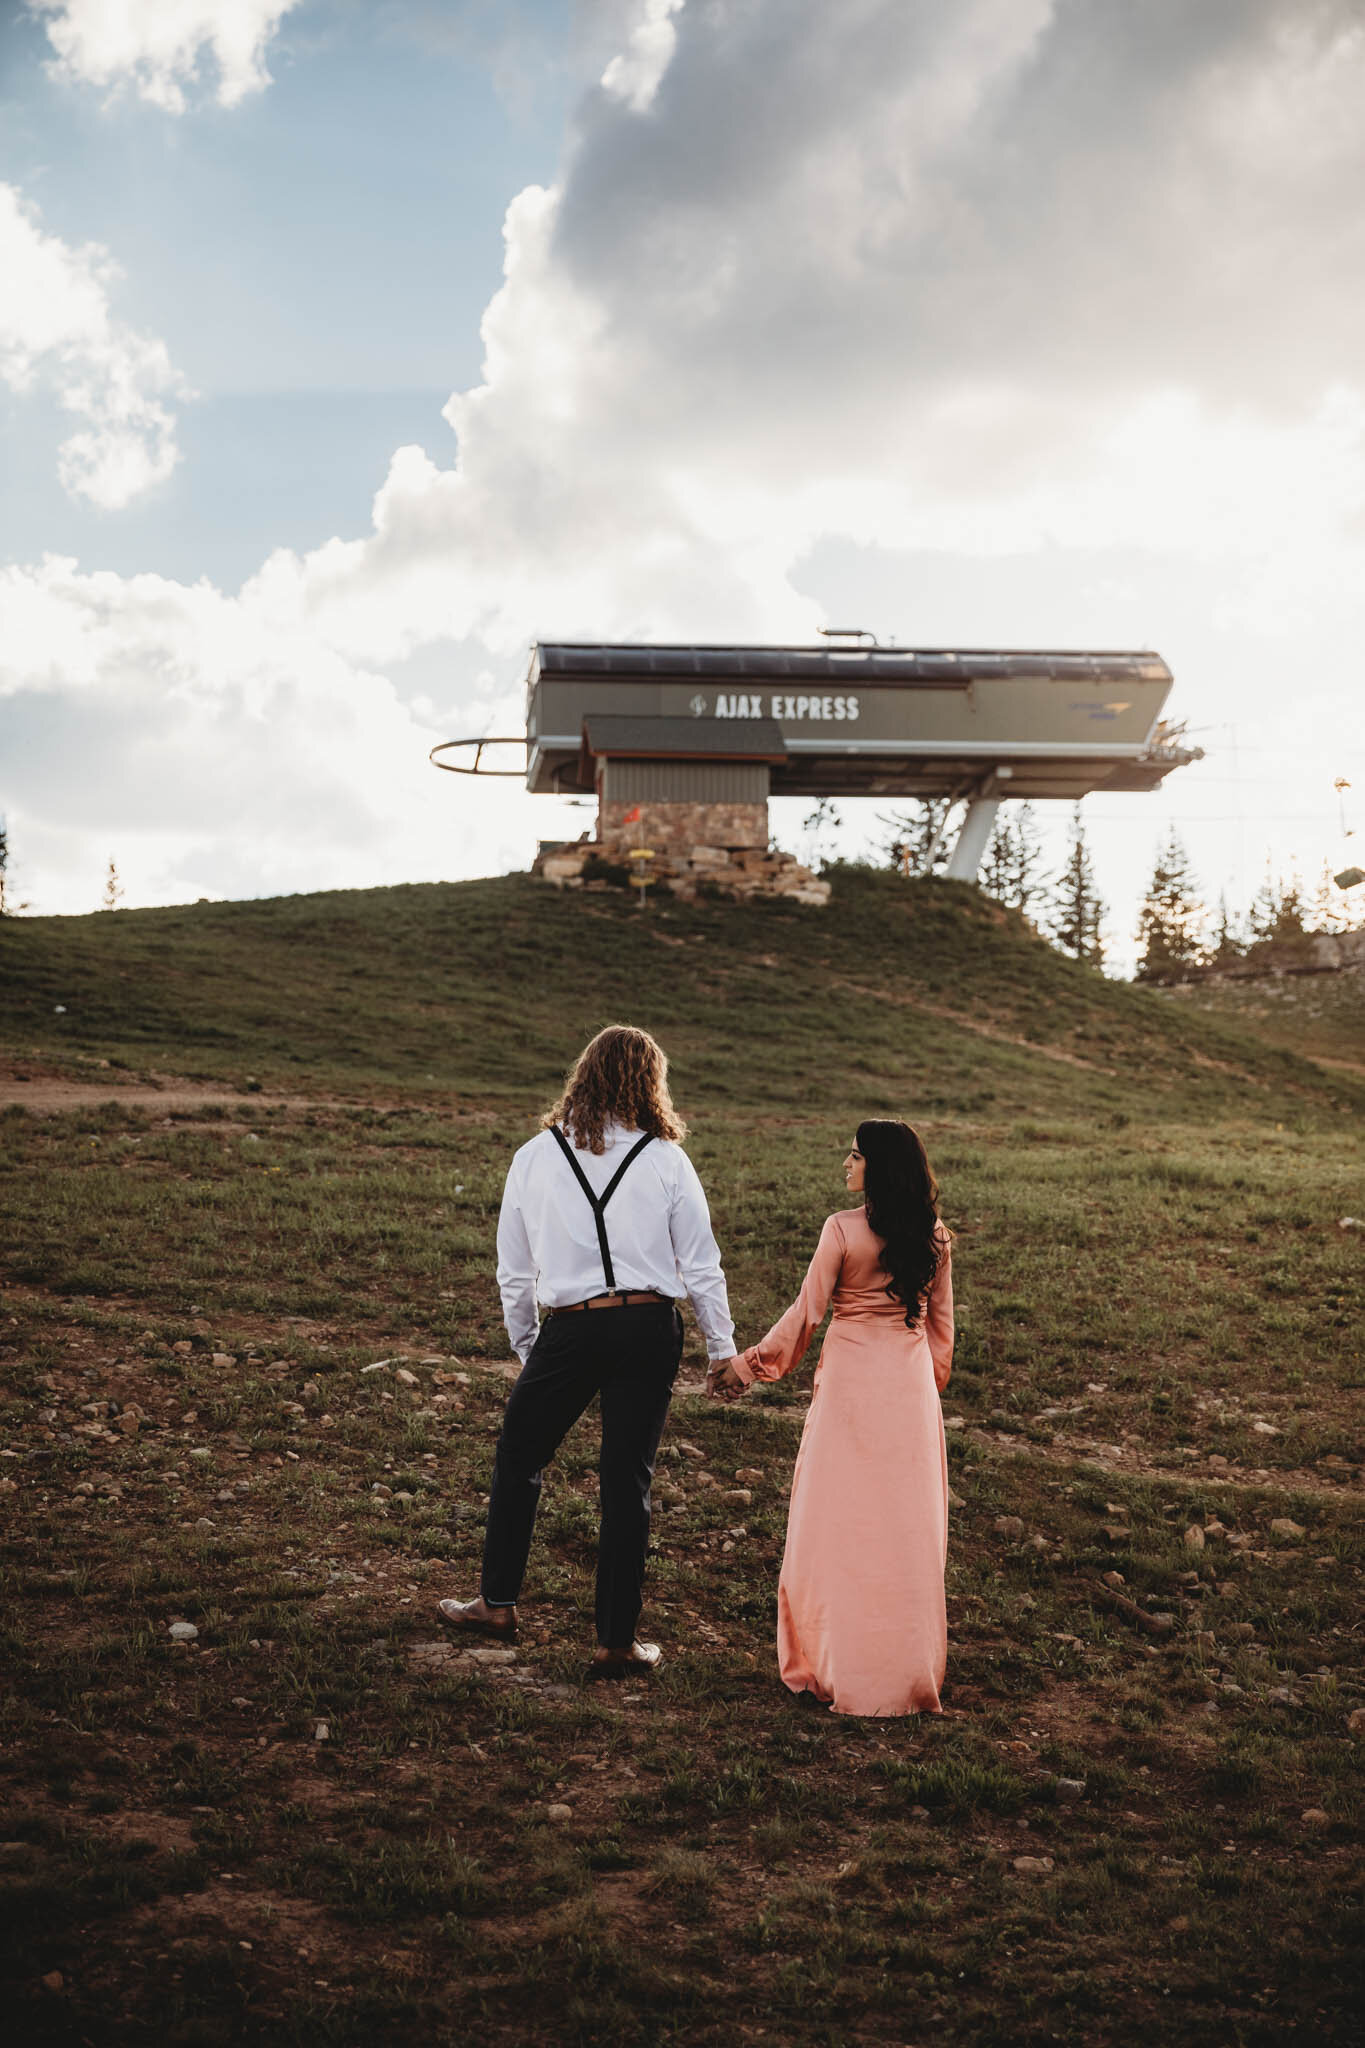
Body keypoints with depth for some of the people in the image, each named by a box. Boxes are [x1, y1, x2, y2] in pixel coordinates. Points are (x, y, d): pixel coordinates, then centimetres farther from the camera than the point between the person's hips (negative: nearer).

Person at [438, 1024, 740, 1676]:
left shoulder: (533, 1157, 2)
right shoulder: (666, 1159, -2)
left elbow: (513, 1272, 7)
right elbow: (701, 1267, 1)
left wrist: (525, 1347, 20)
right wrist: (722, 1348, 13)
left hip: (569, 1330, 0)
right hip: (650, 1328, 0)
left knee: (517, 1460, 20)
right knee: (628, 1481, 8)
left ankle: (497, 1603, 30)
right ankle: (617, 1641, 14)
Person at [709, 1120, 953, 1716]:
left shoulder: (843, 1230, -13)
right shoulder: (933, 1237, 1)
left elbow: (805, 1312, -10)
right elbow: (940, 1324, 9)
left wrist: (746, 1365, 0)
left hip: (851, 1381, -4)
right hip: (911, 1388, 4)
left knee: (840, 1523, 6)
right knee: (908, 1528, 11)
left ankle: (837, 1664, 13)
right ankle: (908, 1667, 18)